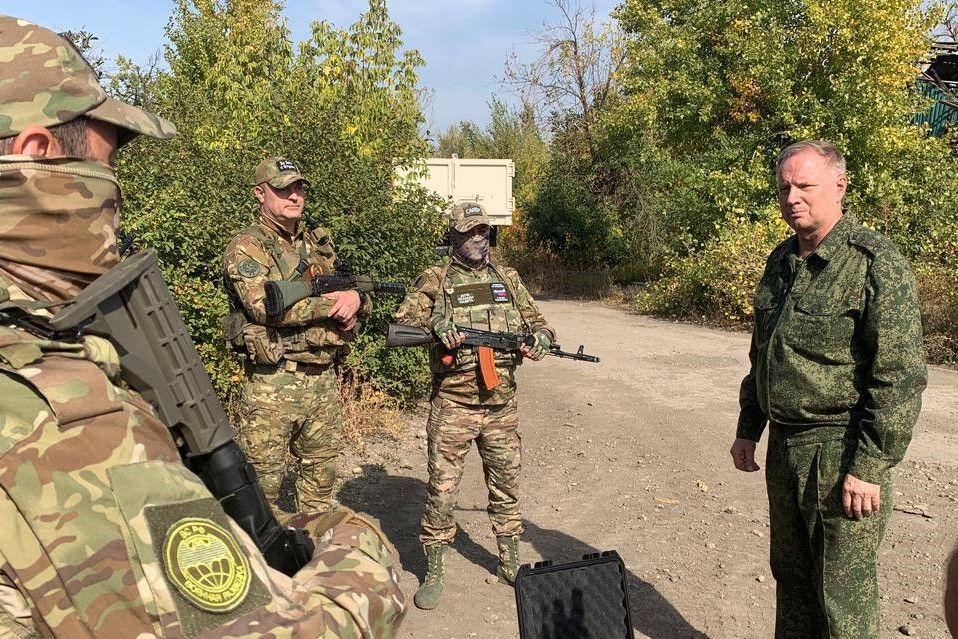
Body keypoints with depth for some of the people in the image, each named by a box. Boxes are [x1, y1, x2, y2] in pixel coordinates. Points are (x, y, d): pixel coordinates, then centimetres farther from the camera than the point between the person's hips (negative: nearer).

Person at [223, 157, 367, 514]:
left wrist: (356, 298, -8)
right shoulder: (246, 248, -5)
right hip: (273, 383, -6)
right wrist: (332, 301, -16)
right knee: (263, 480, 2)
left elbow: (354, 299, 17)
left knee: (321, 477, 17)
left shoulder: (319, 244, 15)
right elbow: (264, 307, -19)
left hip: (325, 379, 6)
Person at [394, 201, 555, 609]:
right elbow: (400, 327, -6)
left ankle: (510, 563, 32)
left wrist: (540, 339, -9)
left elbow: (537, 322, 14)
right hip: (453, 404, -3)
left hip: (502, 405, 4)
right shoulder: (435, 280, -1)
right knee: (442, 491, 1)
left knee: (506, 487, 15)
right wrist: (435, 328, -24)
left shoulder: (507, 278, 10)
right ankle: (433, 573, 17)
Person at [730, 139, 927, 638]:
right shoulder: (781, 261, 11)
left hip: (841, 455, -7)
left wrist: (869, 466, -19)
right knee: (791, 577, 20)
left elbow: (900, 376, -18)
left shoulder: (875, 262, -14)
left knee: (843, 596, 4)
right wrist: (748, 428, 17)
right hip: (785, 447, 8)